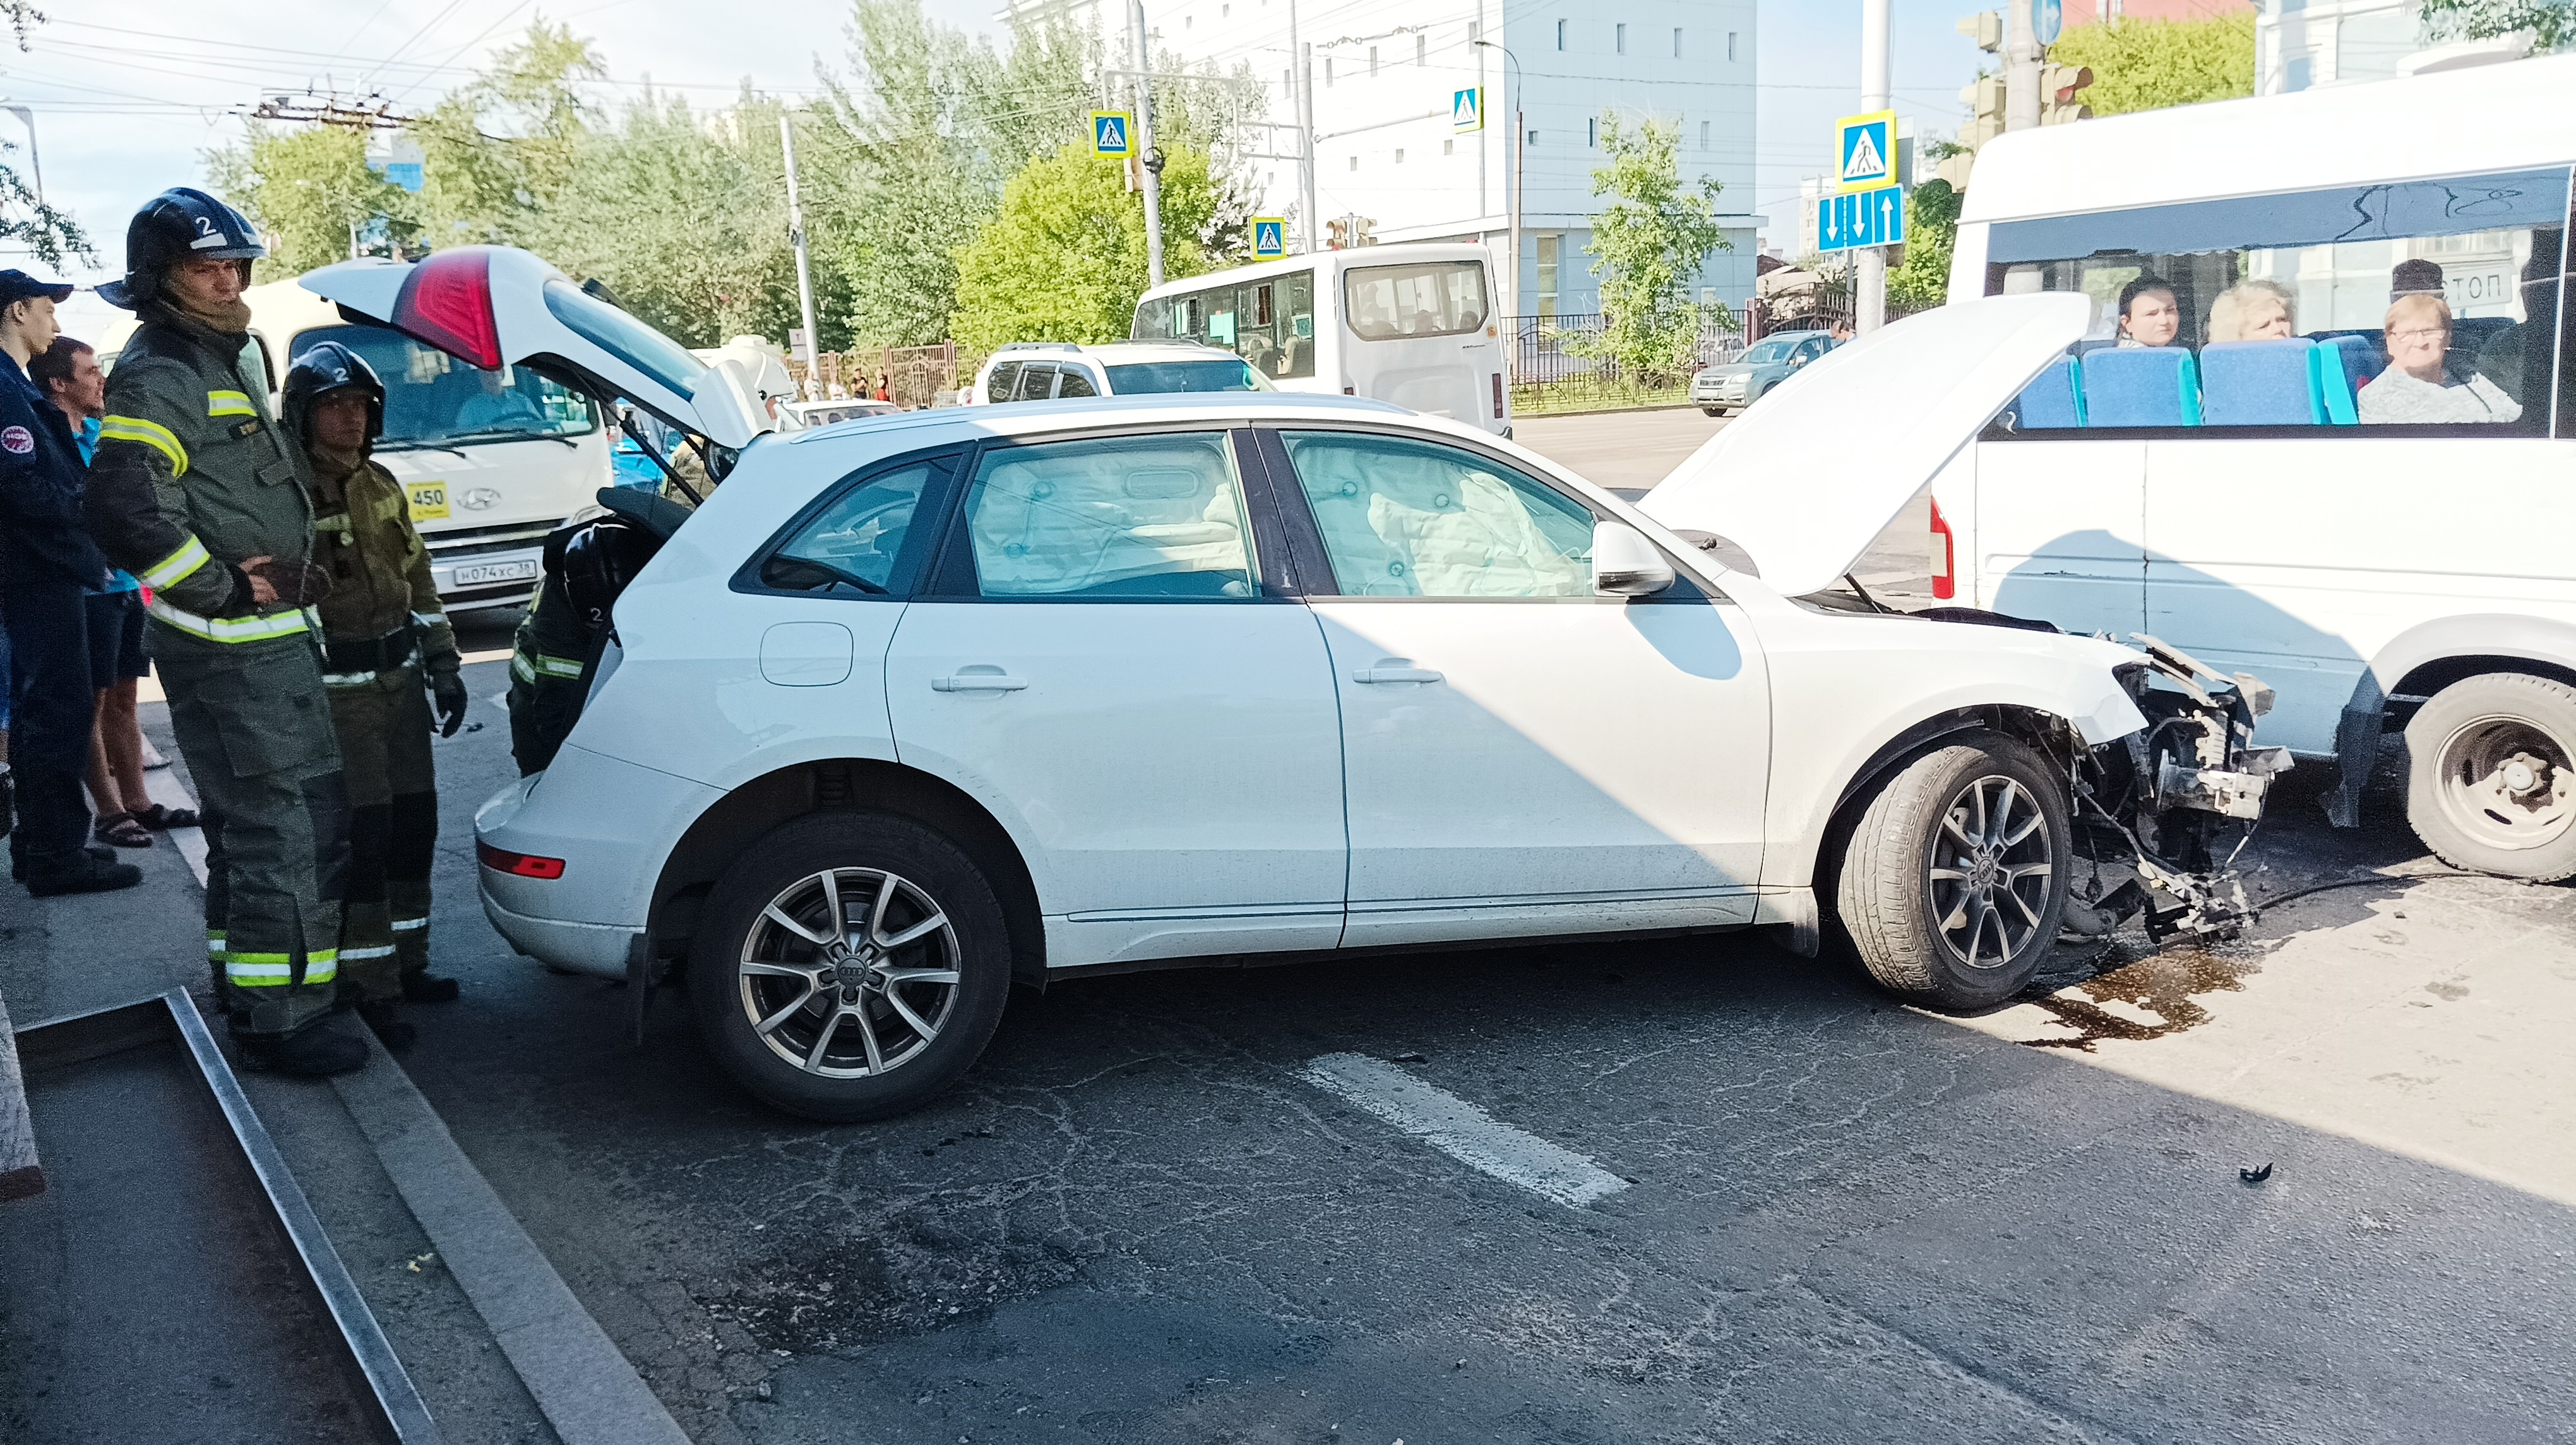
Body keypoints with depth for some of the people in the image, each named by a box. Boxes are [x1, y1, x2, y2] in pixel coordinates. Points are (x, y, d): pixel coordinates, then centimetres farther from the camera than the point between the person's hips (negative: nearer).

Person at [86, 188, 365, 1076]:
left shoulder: (221, 362, 19)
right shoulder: (158, 376, -14)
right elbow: (123, 507, -25)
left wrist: (285, 569, 16)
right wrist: (228, 589, -19)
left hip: (252, 642, 11)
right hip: (240, 648, -11)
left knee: (243, 824, 19)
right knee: (297, 829, -9)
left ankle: (244, 992, 31)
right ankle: (283, 1020, -3)